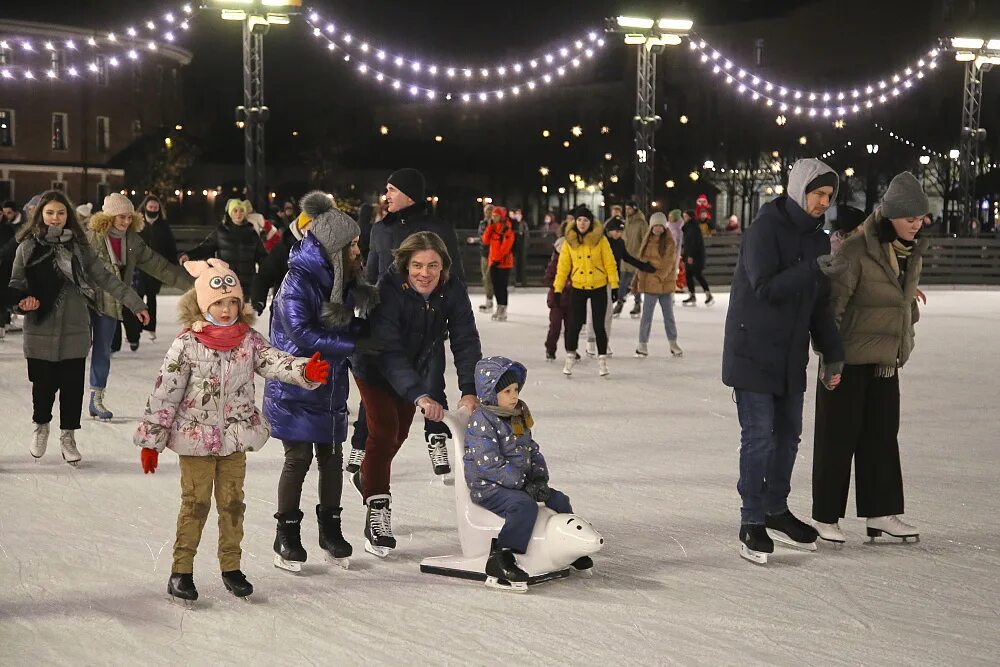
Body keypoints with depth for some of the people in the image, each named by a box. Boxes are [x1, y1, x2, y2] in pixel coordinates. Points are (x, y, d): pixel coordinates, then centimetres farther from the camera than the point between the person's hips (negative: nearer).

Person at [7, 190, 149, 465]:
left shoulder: (78, 246, 3)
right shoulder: (28, 247, 0)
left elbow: (105, 278, 3)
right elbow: (15, 284, 6)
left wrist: (135, 303, -2)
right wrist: (24, 299, -17)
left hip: (75, 329, 1)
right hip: (41, 329, -1)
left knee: (73, 385, 4)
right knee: (43, 383, 8)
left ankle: (68, 436, 22)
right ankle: (41, 426, 36)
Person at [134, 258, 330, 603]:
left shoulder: (249, 340, -1)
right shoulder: (187, 344, -11)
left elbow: (274, 361, -14)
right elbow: (165, 393, -9)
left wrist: (306, 369, -36)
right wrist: (150, 440, -7)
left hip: (236, 438, 4)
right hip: (195, 437, -4)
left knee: (233, 503, 11)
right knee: (195, 503, 3)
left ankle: (231, 567, 23)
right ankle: (181, 570, 13)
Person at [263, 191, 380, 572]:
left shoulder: (341, 277, 7)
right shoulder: (298, 280, -17)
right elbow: (301, 333, -23)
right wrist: (352, 344, -21)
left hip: (332, 385, 7)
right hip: (295, 386, -7)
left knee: (332, 456, 10)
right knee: (298, 457, -2)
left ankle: (330, 528, 24)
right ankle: (287, 535, 11)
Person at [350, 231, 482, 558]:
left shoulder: (453, 291, -24)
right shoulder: (388, 290, -36)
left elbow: (466, 342, -25)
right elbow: (388, 351, -41)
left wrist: (470, 391, -39)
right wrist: (419, 396, -52)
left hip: (417, 367, 5)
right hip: (375, 367, -5)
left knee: (399, 432, 18)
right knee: (384, 430, -18)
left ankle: (368, 478, 46)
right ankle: (377, 509, -10)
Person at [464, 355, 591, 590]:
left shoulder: (518, 416, 13)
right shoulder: (481, 421, -17)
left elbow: (532, 450, 17)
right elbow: (490, 465, -23)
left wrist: (539, 478, -1)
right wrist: (523, 483, -23)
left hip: (520, 482, 9)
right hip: (488, 488, -9)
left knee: (559, 499, 9)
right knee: (525, 505, -33)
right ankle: (499, 561, -36)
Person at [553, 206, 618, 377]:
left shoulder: (600, 239, -6)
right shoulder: (569, 241, 0)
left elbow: (610, 263, -5)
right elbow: (563, 266, 3)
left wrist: (614, 285, -8)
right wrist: (558, 289, 0)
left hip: (599, 288, -1)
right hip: (578, 288, 1)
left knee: (599, 325, 2)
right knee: (575, 324, 1)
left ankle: (602, 360, 14)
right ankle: (570, 357, 17)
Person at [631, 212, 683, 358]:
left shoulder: (669, 242, -4)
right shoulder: (647, 241, 6)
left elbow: (668, 263, -11)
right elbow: (641, 261, 13)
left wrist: (658, 276, -23)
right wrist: (636, 280, 14)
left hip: (666, 283, -1)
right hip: (649, 284, 1)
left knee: (669, 315, 9)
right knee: (647, 315, 1)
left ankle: (673, 344, 20)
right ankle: (643, 344, 9)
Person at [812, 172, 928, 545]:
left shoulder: (912, 253, 7)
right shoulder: (856, 251, -18)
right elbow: (831, 303, -21)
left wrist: (903, 344, 21)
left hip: (885, 360, 7)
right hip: (848, 360, -7)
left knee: (882, 434, 11)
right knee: (838, 437, 1)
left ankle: (881, 514, 20)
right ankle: (825, 518, 11)